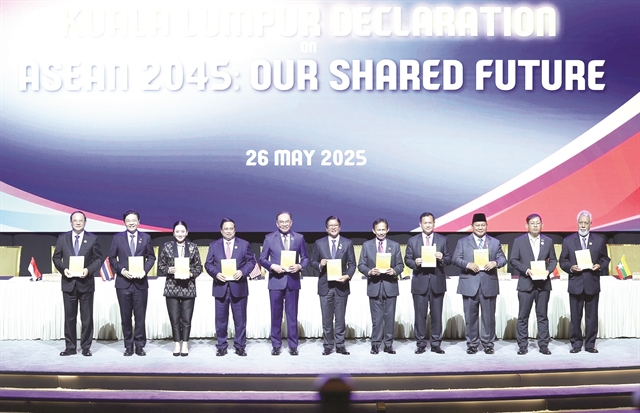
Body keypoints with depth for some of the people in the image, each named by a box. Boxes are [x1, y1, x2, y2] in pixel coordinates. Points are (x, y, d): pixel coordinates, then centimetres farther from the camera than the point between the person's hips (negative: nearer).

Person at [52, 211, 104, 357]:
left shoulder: (92, 239, 2)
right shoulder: (62, 238, 6)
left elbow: (99, 258, 2)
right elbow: (56, 257, 8)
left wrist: (88, 270, -14)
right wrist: (63, 269, -10)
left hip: (86, 282, -1)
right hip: (68, 283, 1)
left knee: (87, 317, 3)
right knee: (69, 317, 6)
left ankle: (86, 347, 12)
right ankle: (70, 347, 14)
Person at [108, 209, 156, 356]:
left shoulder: (146, 238, 6)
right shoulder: (117, 238, 4)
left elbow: (151, 257, 10)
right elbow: (112, 258, 7)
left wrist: (145, 270, -7)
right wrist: (122, 270, -9)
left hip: (140, 282, 0)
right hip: (123, 282, 0)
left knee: (140, 315, 1)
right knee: (125, 316, 5)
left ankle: (140, 345, 11)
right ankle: (128, 346, 14)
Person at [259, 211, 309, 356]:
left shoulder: (299, 238, 7)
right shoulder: (269, 238, 4)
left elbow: (305, 257, 10)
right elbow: (262, 259, 5)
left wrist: (300, 266, -10)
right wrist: (272, 266, -13)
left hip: (293, 281, 1)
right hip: (276, 280, 0)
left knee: (292, 314, 4)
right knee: (276, 315, 5)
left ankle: (293, 345, 12)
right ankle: (276, 345, 14)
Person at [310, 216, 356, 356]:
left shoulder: (347, 243, 5)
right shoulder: (319, 243, 6)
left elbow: (352, 264, 5)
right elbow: (313, 261, 10)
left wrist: (348, 276, -12)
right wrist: (320, 265, -12)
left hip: (341, 285, 0)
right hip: (325, 286, 0)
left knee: (340, 318, 5)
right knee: (326, 319, 4)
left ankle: (340, 345, 13)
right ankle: (328, 345, 13)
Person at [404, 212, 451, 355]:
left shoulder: (443, 240, 8)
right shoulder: (412, 241, 8)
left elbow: (449, 259, 7)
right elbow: (407, 259, 7)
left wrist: (442, 259, -15)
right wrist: (414, 263, -14)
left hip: (437, 282, 0)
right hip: (419, 282, 0)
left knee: (437, 315, 4)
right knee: (420, 315, 2)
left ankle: (436, 344, 12)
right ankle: (420, 344, 10)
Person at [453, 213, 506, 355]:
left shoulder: (495, 242, 13)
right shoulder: (462, 242, 8)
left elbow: (502, 258, 7)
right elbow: (455, 259, 0)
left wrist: (495, 263, -16)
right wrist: (468, 264, -17)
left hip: (489, 285, 1)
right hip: (469, 285, -1)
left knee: (489, 316, 4)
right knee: (470, 316, 4)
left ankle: (488, 343, 15)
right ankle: (472, 343, 14)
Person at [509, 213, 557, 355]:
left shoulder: (548, 241, 9)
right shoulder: (519, 241, 3)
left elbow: (553, 260, 11)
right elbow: (513, 260, 0)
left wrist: (549, 270, -8)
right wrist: (526, 270, -14)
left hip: (543, 283, 2)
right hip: (525, 283, -1)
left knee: (542, 316, 6)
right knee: (523, 316, 1)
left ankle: (543, 345, 11)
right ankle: (522, 345, 7)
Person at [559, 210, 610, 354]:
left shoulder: (599, 240, 7)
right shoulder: (568, 241, 5)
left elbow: (605, 259, 12)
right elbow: (562, 261, 7)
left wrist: (600, 266, -8)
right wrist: (570, 267, -12)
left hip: (592, 284, 0)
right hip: (575, 284, 0)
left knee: (592, 317, 4)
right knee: (575, 317, 4)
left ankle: (590, 344, 14)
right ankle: (576, 343, 13)